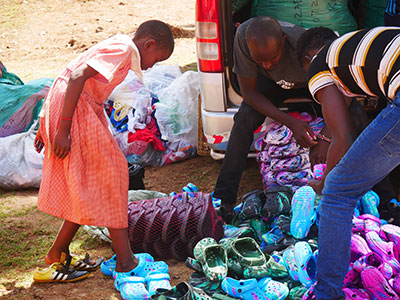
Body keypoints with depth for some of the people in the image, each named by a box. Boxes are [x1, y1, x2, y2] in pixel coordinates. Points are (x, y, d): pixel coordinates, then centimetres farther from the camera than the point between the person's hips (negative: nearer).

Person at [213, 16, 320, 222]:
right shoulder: (243, 36, -37)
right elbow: (249, 91, -24)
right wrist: (290, 122, -36)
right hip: (272, 83, 2)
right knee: (245, 118, -24)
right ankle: (224, 201, -19)